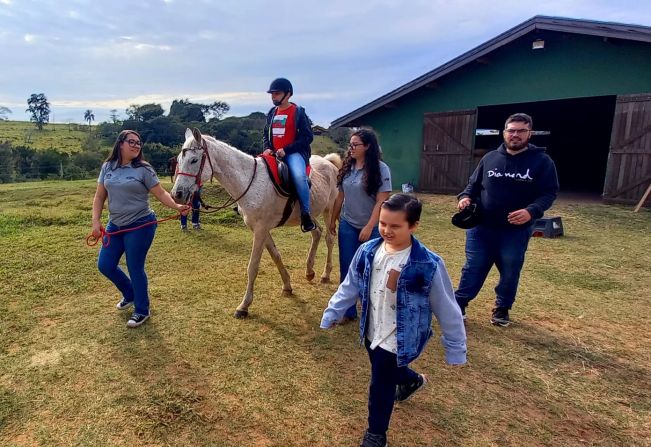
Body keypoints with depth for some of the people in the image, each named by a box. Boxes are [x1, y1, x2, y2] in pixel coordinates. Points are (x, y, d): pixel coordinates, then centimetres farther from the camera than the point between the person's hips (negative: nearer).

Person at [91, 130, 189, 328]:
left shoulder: (143, 169, -8)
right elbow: (100, 196, 8)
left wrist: (177, 206, -30)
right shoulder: (108, 167, 5)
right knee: (105, 265, 10)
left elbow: (161, 193, -12)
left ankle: (142, 310, 21)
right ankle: (130, 294, 38)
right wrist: (96, 221, -3)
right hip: (115, 225, 6)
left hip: (140, 226, -6)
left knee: (135, 268, 1)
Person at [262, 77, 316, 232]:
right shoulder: (272, 113, 16)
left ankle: (305, 214, -22)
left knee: (299, 175, -34)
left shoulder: (298, 112, -2)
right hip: (274, 153, 7)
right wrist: (267, 148, 1)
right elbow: (265, 134, 24)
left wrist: (286, 150, -16)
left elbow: (308, 136, -8)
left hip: (294, 153, -6)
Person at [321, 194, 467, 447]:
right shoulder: (368, 252, -11)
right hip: (372, 332, 6)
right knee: (385, 371, 28)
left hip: (399, 339, -5)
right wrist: (332, 313, 6)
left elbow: (446, 308, -14)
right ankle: (412, 380, 63)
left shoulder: (428, 265, -24)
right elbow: (350, 286, 2)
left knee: (381, 385, 4)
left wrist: (455, 347, -8)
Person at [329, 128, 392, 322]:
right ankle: (348, 311, 21)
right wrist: (333, 220, 12)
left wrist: (369, 227, -20)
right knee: (346, 269, 8)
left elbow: (381, 202, -16)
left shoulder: (380, 169, -13)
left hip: (371, 228, -4)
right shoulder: (347, 167, 3)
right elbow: (340, 196, 10)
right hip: (347, 226, 5)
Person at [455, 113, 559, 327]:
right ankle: (458, 305, 18)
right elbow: (474, 184, 13)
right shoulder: (490, 158, 4)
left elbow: (549, 193, -5)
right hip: (481, 227, 1)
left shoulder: (542, 161, -3)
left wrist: (532, 211, -23)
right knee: (473, 268, 6)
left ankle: (502, 309, 31)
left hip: (516, 231, -1)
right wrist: (465, 197, -9)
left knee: (510, 272, 11)